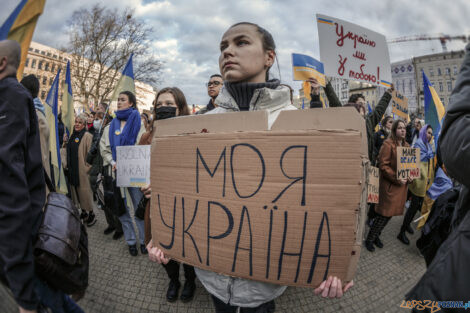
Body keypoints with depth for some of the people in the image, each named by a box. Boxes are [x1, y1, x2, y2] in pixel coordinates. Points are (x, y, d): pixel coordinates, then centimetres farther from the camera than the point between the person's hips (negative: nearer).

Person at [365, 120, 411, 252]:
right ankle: (369, 239, 10)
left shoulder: (407, 146, 14)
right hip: (389, 185, -7)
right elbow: (383, 165, -16)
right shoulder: (388, 144, -11)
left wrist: (409, 177, 2)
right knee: (384, 213, -5)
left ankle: (376, 235, 28)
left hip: (402, 185, 8)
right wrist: (396, 178, -19)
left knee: (390, 213, 12)